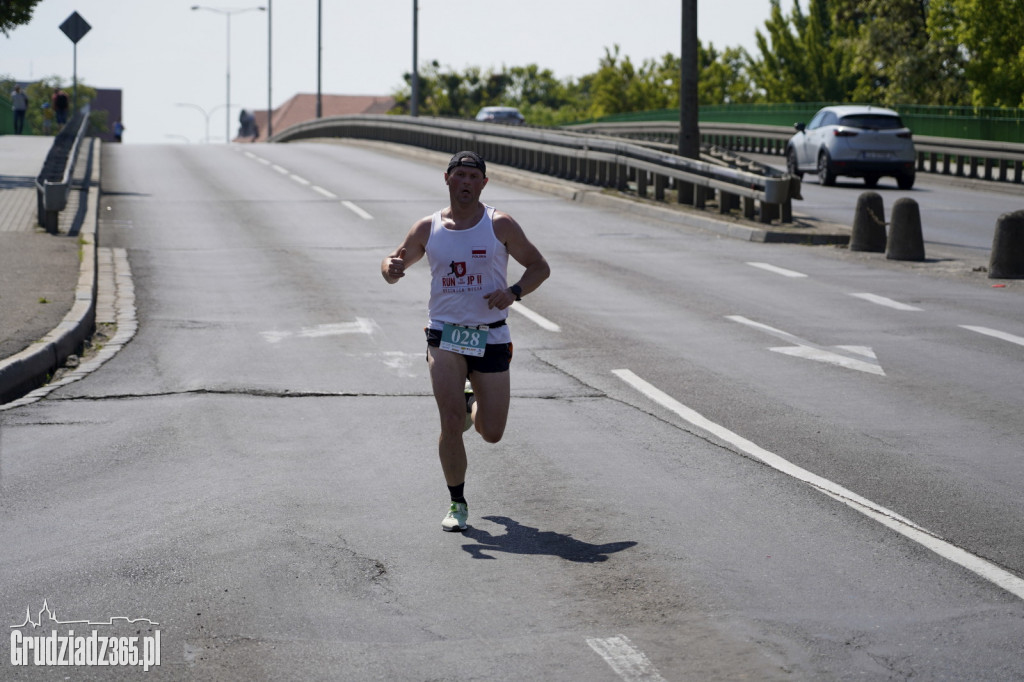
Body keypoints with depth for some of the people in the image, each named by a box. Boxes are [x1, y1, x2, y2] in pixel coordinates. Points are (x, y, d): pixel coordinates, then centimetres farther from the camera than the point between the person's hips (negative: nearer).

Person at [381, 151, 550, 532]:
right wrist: (390, 268, -12)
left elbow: (539, 267, 3)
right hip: (445, 335, 0)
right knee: (451, 423, -14)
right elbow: (397, 261, 14)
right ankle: (457, 504, 3)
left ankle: (474, 405, 40)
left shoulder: (499, 226, -2)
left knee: (492, 433, 3)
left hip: (490, 337, 0)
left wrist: (513, 292, -16)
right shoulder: (427, 229, 3)